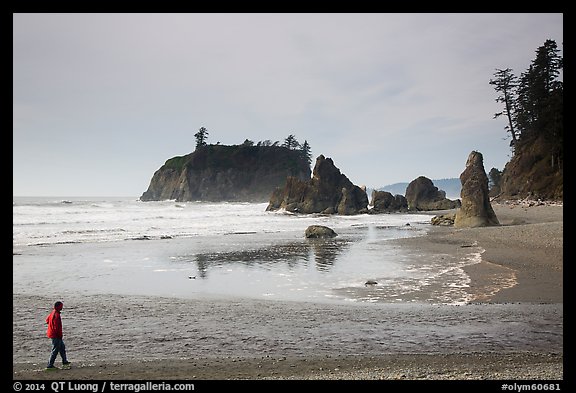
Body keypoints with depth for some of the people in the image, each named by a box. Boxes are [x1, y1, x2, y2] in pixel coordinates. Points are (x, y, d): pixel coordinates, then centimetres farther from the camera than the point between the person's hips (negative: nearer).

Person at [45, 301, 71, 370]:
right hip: (55, 335, -11)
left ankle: (64, 361, 31)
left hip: (51, 333, 11)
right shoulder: (57, 315, -24)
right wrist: (60, 335, -17)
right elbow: (57, 327, -25)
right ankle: (50, 365, 3)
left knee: (62, 347, 20)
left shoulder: (53, 312, 7)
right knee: (55, 350, -2)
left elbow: (47, 320, 22)